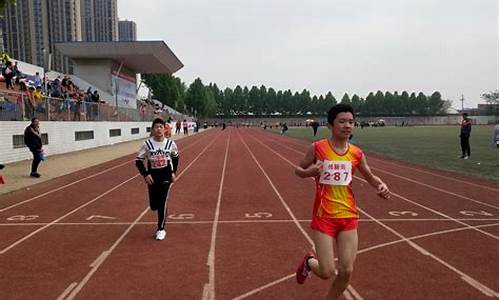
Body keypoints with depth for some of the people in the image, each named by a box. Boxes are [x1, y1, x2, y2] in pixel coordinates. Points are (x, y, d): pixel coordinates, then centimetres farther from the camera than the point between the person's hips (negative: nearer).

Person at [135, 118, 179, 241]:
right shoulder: (147, 144, -9)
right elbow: (138, 160, -1)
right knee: (153, 205, 7)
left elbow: (175, 157, 13)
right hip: (152, 177, 1)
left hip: (166, 177, -1)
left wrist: (173, 172, 6)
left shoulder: (170, 143, -5)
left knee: (162, 204, -2)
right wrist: (145, 174, -10)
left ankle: (161, 229, 13)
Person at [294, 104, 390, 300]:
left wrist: (381, 186, -5)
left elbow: (370, 177, 17)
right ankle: (309, 261, 32)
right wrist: (309, 172, -18)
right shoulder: (317, 148, -8)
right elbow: (298, 170, 5)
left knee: (347, 271, 4)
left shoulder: (357, 154, 2)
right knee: (327, 272, -4)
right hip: (324, 217, -3)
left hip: (349, 217, 4)